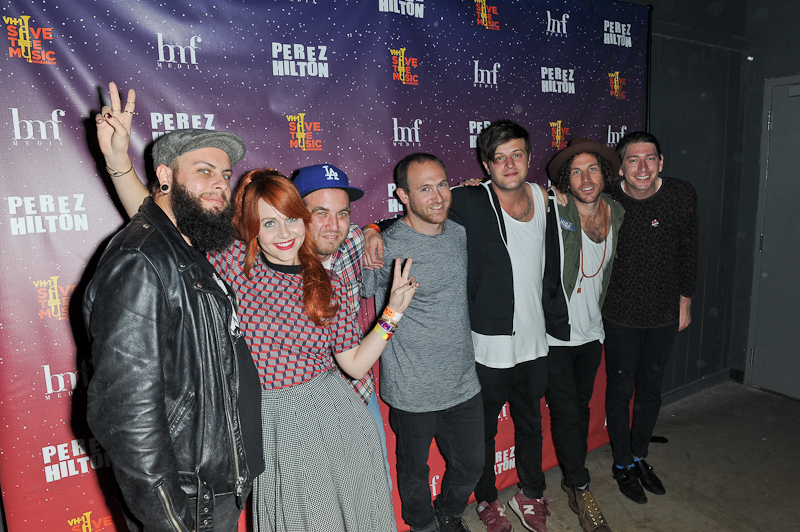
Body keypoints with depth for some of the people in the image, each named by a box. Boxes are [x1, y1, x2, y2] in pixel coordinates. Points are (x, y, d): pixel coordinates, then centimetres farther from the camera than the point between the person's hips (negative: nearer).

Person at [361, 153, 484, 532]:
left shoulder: (459, 233, 0)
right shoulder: (387, 248, -19)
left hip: (464, 384, 6)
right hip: (413, 391, -5)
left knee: (471, 465, 23)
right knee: (414, 471, 18)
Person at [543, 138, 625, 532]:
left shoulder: (617, 213, 2)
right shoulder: (552, 212, -17)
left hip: (592, 331, 6)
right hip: (555, 334, -6)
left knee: (582, 406, 19)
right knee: (566, 411, 3)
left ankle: (572, 478, 38)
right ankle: (581, 490, 23)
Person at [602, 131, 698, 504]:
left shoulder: (683, 196, -7)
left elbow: (688, 251, 4)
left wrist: (684, 301, 7)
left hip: (665, 315, 3)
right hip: (620, 316, -2)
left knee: (651, 389, 15)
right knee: (620, 390, 8)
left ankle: (640, 456, 36)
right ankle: (622, 463, 28)